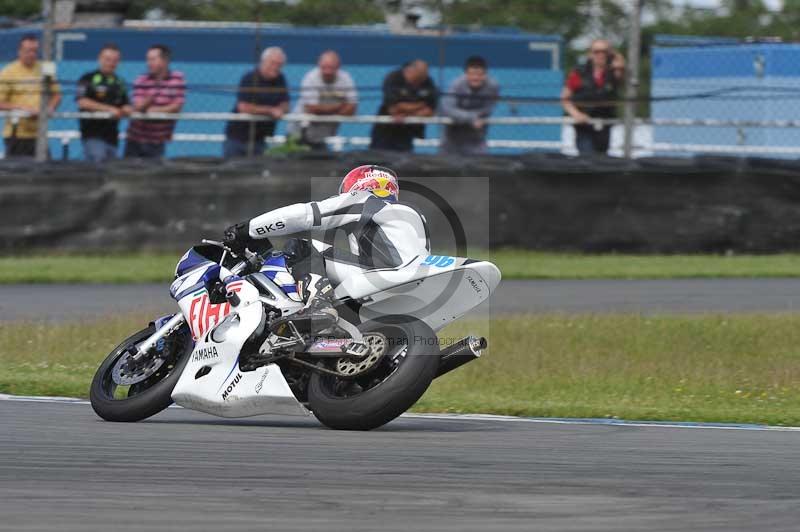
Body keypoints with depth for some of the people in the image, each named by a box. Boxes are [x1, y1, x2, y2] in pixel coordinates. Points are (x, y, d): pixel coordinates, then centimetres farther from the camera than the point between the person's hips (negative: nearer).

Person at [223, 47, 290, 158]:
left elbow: (285, 106, 8)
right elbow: (244, 107, -20)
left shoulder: (280, 80, 5)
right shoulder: (249, 79, -12)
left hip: (258, 139, 5)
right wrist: (270, 111, -14)